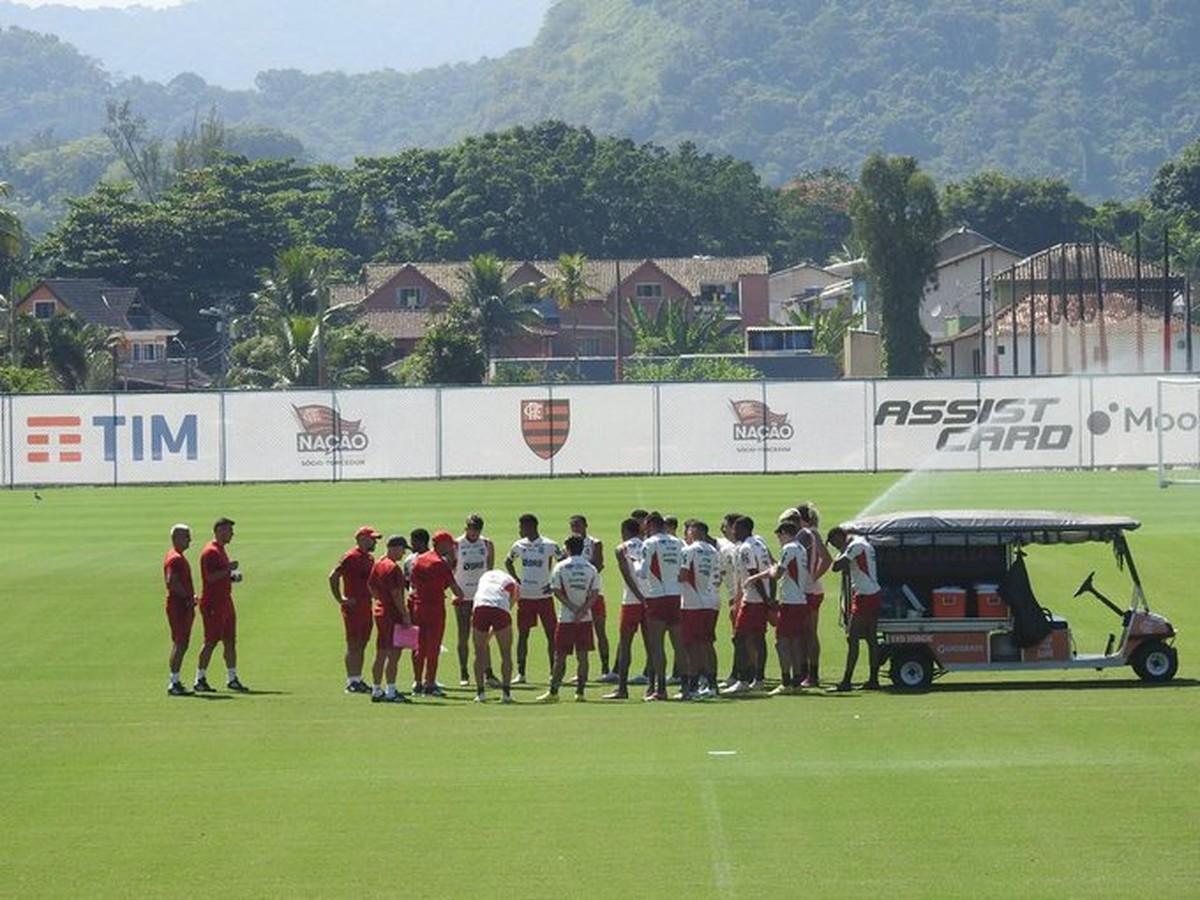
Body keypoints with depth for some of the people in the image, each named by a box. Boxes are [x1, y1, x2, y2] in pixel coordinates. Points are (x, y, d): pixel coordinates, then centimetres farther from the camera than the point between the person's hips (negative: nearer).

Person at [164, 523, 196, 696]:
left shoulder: (180, 557, 19)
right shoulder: (175, 558, -15)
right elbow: (171, 582, -25)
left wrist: (191, 596, 12)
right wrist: (187, 597, -17)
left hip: (185, 607, 10)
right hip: (178, 606, -10)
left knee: (182, 645, 12)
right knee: (179, 644, -10)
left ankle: (175, 682, 17)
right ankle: (174, 683, -9)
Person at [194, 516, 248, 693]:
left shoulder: (221, 550, 18)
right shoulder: (210, 551, -14)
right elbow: (210, 577, -23)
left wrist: (233, 576, 11)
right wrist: (229, 569, -20)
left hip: (225, 601, 10)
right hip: (213, 604, -10)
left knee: (230, 641, 9)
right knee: (211, 641, -6)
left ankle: (232, 679, 14)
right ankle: (200, 680, -1)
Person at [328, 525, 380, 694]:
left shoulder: (370, 558, 14)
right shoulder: (351, 557, -12)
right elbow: (333, 576, -16)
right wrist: (340, 599, -15)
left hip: (366, 606, 8)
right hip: (353, 607, -8)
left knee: (362, 645, 11)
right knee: (353, 645, -6)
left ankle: (358, 679, 17)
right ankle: (352, 682, -4)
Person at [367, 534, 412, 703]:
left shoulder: (378, 565, 12)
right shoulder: (393, 568, -16)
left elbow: (371, 586, 18)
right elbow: (396, 595, -19)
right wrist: (405, 615, -16)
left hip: (379, 612, 9)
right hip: (392, 614, -9)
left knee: (381, 654, 13)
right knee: (394, 654, -6)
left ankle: (377, 691, 16)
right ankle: (391, 692, -7)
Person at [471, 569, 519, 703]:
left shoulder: (485, 576, 34)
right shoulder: (514, 585, 27)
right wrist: (492, 632, 24)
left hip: (480, 607, 2)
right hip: (501, 609, -2)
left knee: (480, 653, 11)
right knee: (506, 653, 11)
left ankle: (480, 691, 10)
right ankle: (506, 692, 7)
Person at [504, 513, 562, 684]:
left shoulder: (549, 546, -8)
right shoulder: (519, 546, 4)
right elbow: (508, 562, 21)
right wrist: (516, 579, 9)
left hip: (544, 597, -3)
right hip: (524, 597, 3)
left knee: (551, 634, -1)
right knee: (522, 634, 4)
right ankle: (520, 673, 9)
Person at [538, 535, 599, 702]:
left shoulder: (560, 567, -2)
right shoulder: (591, 569, 5)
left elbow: (557, 591, -7)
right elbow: (594, 594, -2)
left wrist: (573, 608, -7)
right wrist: (582, 610, -9)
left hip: (566, 618, -2)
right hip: (585, 619, 2)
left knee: (560, 656, 2)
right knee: (582, 656, 4)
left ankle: (553, 691, 3)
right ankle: (580, 692, 2)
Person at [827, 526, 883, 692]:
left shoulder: (855, 546, -13)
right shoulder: (865, 544, 18)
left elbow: (836, 566, -19)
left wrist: (841, 553, -5)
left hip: (864, 597, -10)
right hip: (874, 594, 10)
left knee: (852, 638, -10)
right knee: (871, 638, 12)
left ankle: (846, 682, -13)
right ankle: (873, 679, 14)